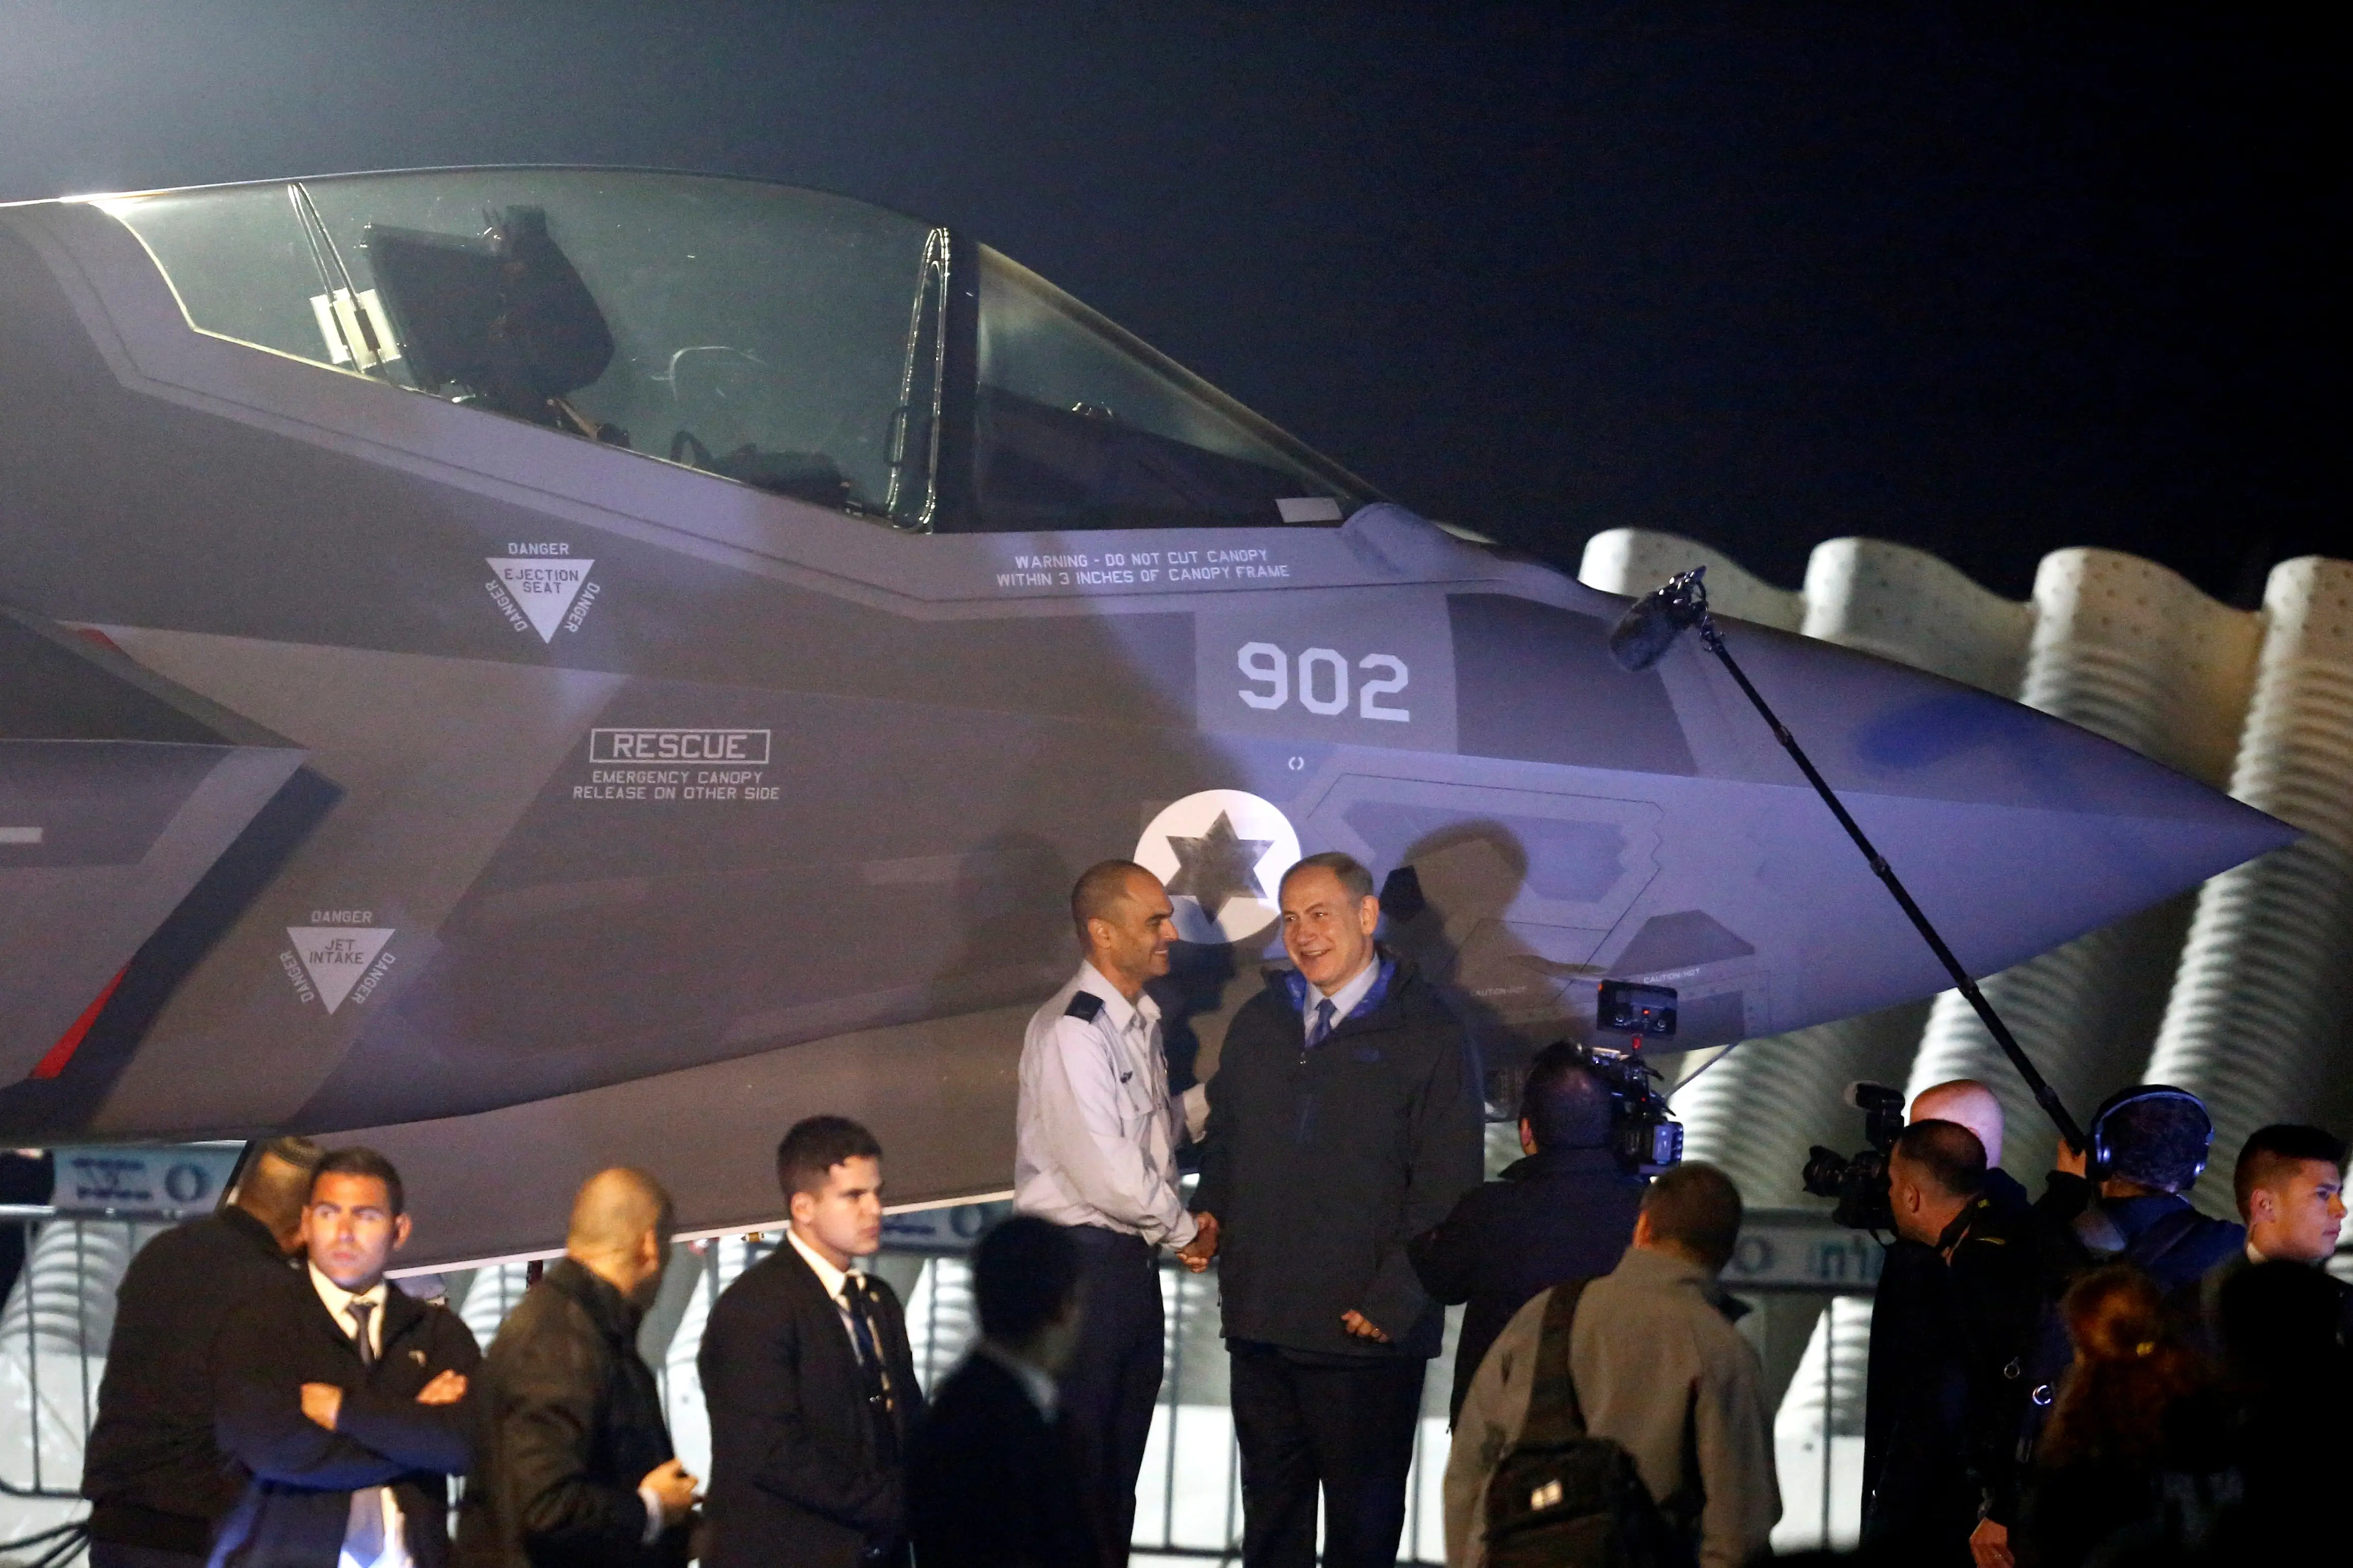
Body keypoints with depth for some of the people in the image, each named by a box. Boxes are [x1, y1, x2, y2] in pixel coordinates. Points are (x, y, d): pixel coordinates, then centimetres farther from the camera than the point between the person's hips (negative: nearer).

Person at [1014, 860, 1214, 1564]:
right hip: (1080, 1261, -9)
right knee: (1076, 1464, -4)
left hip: (1131, 1261, 9)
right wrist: (1185, 1232, -7)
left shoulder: (1140, 1022, 12)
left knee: (1118, 1472, 13)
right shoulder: (1072, 1031, -17)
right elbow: (1105, 1169, -20)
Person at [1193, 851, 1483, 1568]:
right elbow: (1223, 1136, 24)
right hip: (1261, 1322, 5)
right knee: (1269, 1510, 12)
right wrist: (1208, 1211, 3)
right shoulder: (1257, 1024, 12)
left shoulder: (1428, 1037, -5)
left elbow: (1446, 1188, -9)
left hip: (1367, 1329, -5)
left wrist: (1393, 1302, -14)